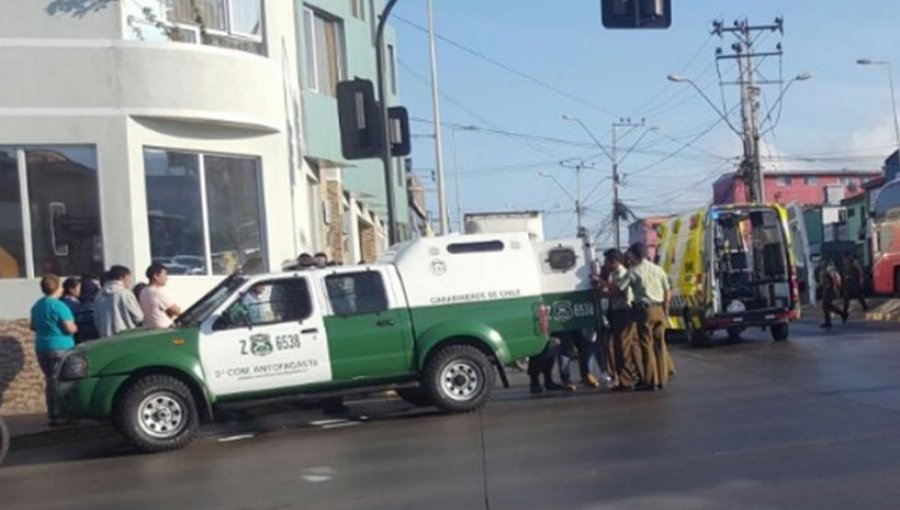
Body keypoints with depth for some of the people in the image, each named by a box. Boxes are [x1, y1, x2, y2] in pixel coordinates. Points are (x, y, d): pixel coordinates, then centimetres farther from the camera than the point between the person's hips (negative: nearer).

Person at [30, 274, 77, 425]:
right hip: (61, 348, -7)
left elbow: (33, 326, 19)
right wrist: (76, 327, 3)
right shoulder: (59, 306, -15)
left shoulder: (37, 306, 9)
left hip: (42, 348, 7)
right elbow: (70, 328, -17)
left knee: (50, 381, 11)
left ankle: (53, 416, 12)